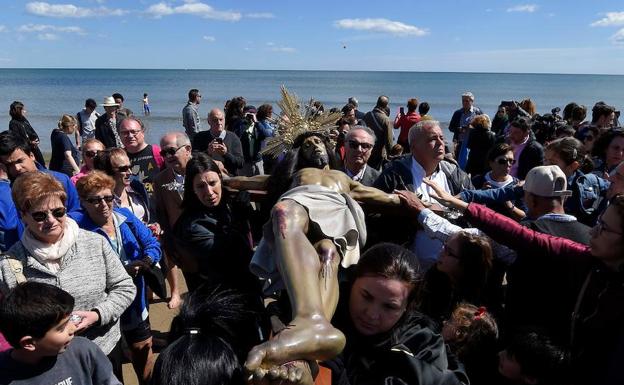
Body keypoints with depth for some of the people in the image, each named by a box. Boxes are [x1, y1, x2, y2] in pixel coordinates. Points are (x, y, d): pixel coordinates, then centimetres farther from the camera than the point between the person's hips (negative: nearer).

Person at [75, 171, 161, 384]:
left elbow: (152, 245, -2)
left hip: (136, 301, 5)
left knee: (143, 348, 23)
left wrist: (145, 262, -21)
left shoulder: (125, 216, -4)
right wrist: (122, 270, -30)